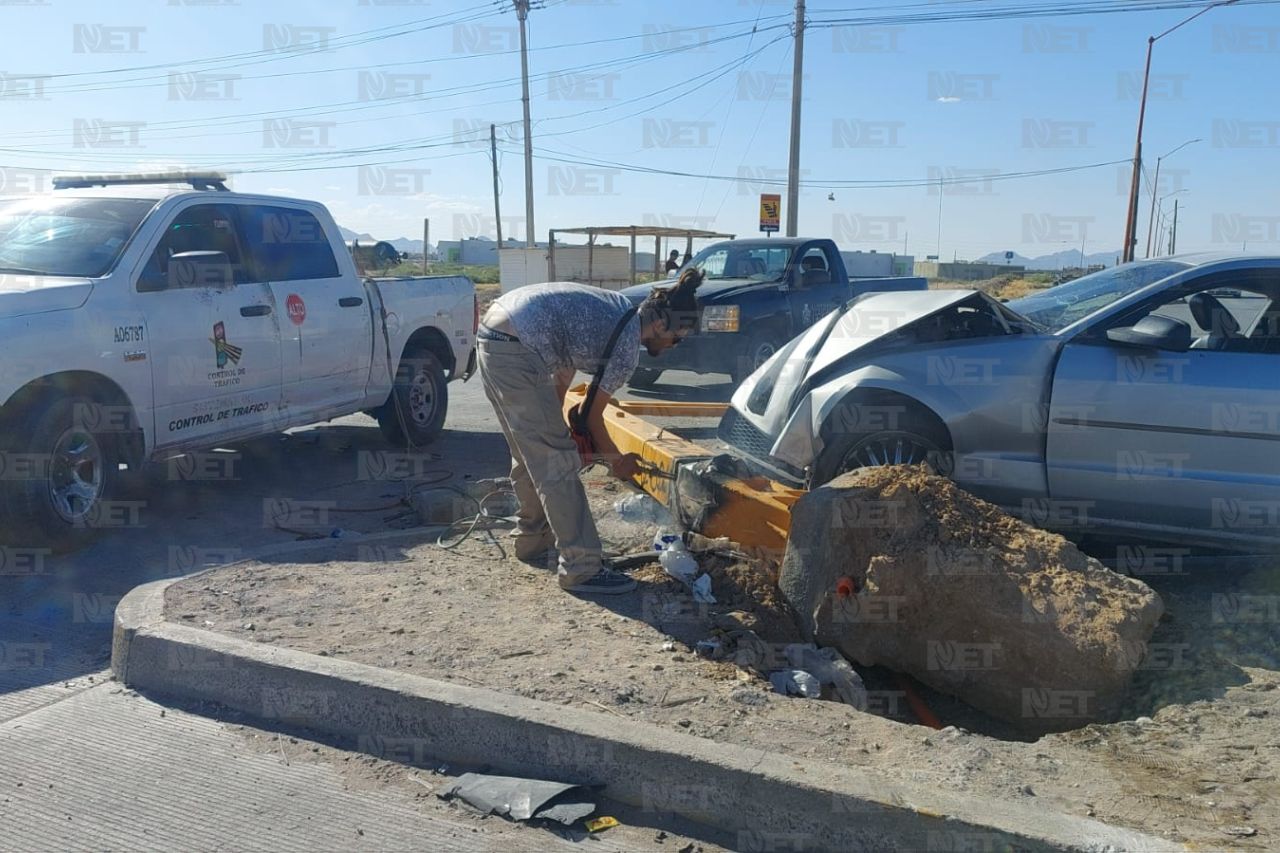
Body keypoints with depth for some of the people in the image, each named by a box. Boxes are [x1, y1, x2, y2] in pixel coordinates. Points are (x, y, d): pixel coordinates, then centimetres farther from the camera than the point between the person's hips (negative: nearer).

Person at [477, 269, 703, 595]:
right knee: (556, 461, -5)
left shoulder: (617, 308, 16)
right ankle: (581, 568, 0)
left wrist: (552, 418, 22)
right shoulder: (628, 348, -9)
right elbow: (592, 416, 1)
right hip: (515, 349, -10)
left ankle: (532, 541, 36)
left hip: (493, 334, 10)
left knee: (531, 453, 21)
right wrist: (619, 461, 16)